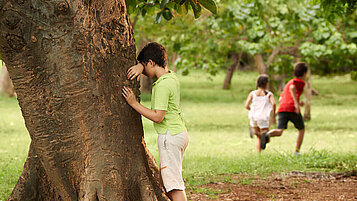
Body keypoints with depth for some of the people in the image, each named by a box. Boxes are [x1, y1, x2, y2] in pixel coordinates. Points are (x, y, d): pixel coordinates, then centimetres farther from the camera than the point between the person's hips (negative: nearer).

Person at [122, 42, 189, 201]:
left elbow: (158, 117, -22)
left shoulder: (162, 85, -19)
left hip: (170, 136, -10)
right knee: (164, 182, 17)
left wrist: (134, 103, -18)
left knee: (173, 184, -9)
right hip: (181, 133, 10)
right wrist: (139, 67, -1)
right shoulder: (172, 77, 8)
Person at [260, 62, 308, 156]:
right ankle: (297, 151, 12)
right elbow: (292, 88, -15)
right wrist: (296, 103, -21)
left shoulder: (288, 83, 32)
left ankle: (267, 135, -44)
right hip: (293, 109, -5)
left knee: (279, 132, -13)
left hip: (282, 109, 5)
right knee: (301, 129, 19)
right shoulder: (301, 82, 8)